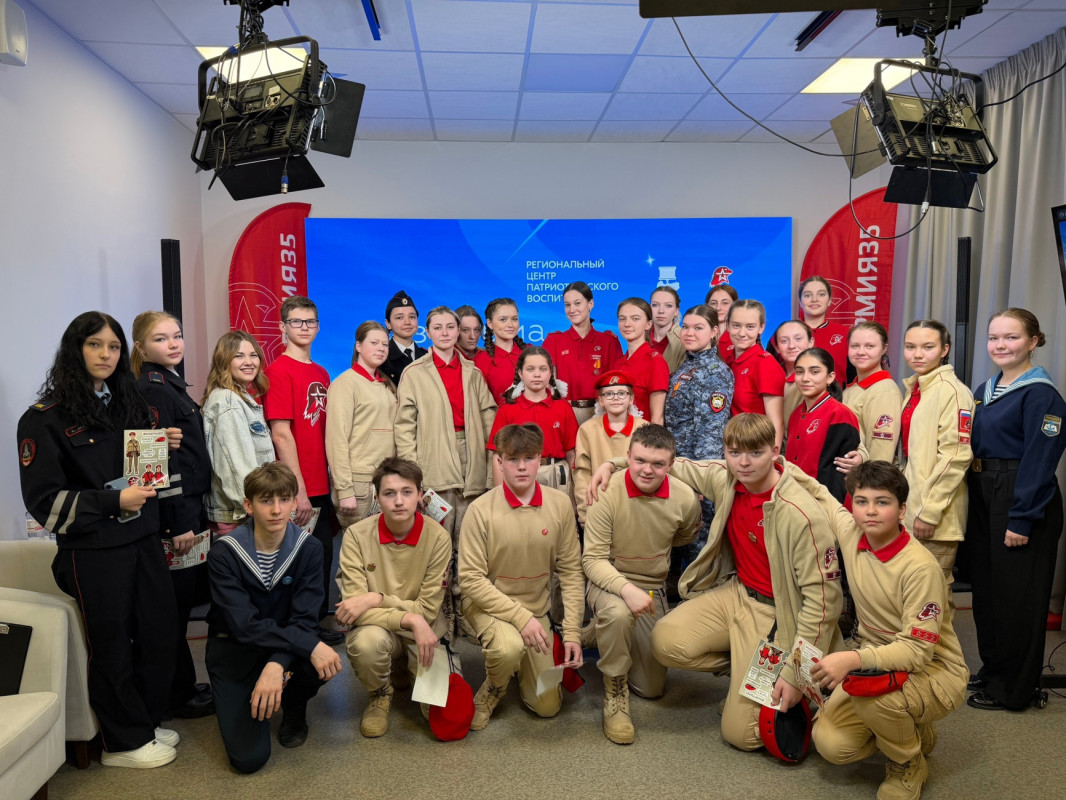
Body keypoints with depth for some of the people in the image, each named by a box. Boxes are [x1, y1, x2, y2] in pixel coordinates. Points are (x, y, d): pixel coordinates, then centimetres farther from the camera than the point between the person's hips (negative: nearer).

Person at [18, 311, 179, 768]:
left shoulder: (129, 405, 11)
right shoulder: (45, 419, -7)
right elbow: (44, 500, -10)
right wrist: (114, 501, -19)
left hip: (143, 541, 6)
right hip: (93, 551, -5)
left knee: (160, 632, 8)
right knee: (112, 645, 5)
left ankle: (147, 722, 28)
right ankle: (124, 742, 24)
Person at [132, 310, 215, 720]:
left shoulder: (171, 384, 15)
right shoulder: (152, 388, -14)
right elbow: (160, 459, -20)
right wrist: (179, 523, -20)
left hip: (190, 507, 9)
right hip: (173, 514, -9)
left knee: (187, 600, 16)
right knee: (175, 605, 2)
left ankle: (185, 686, 29)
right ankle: (180, 696, 15)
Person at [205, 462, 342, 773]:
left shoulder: (309, 548, -12)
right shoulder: (224, 553, -18)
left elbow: (304, 620, -16)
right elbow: (245, 625, -26)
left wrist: (277, 665, -36)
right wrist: (309, 645, -37)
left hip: (286, 645, 2)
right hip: (234, 649, -1)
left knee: (326, 664, -31)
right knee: (249, 758, -14)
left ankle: (294, 707, 5)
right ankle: (237, 704, 21)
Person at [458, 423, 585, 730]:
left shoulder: (560, 504, -9)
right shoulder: (481, 510, -18)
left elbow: (570, 571, -3)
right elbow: (470, 579, -17)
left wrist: (572, 632, -8)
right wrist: (520, 616, -23)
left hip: (536, 609, 3)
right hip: (488, 606, -3)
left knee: (548, 706, 5)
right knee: (510, 647, -36)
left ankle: (517, 665, 35)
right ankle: (491, 690, 0)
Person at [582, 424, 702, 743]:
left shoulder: (685, 499, -12)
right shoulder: (608, 493, -22)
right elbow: (593, 559, -21)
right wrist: (626, 588, -37)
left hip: (653, 587, 4)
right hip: (608, 582, -3)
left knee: (652, 689, 9)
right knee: (618, 614, -40)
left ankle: (606, 635, 38)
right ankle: (615, 691, -12)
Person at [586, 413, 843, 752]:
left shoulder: (803, 515, -25)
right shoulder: (725, 479, -8)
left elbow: (823, 597, -20)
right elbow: (677, 466, 10)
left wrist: (795, 672, -18)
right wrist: (612, 463, 0)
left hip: (777, 613, -6)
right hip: (735, 592, 6)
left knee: (740, 733, -9)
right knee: (666, 641, -18)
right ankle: (747, 667, 8)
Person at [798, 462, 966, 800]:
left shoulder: (920, 567, -25)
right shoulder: (850, 533, -9)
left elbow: (917, 649, -28)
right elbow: (820, 495, 11)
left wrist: (854, 659, -42)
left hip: (935, 672, -6)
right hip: (877, 662, 6)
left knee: (865, 686, -37)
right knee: (830, 744, -13)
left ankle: (909, 766, -4)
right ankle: (912, 730, 19)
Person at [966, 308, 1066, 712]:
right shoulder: (986, 390, 11)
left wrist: (1022, 519, -20)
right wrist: (973, 503, 9)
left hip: (1023, 503, -8)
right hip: (983, 498, 8)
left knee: (1017, 594, 2)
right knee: (986, 585, 16)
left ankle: (1012, 688, 16)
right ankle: (991, 667, 33)